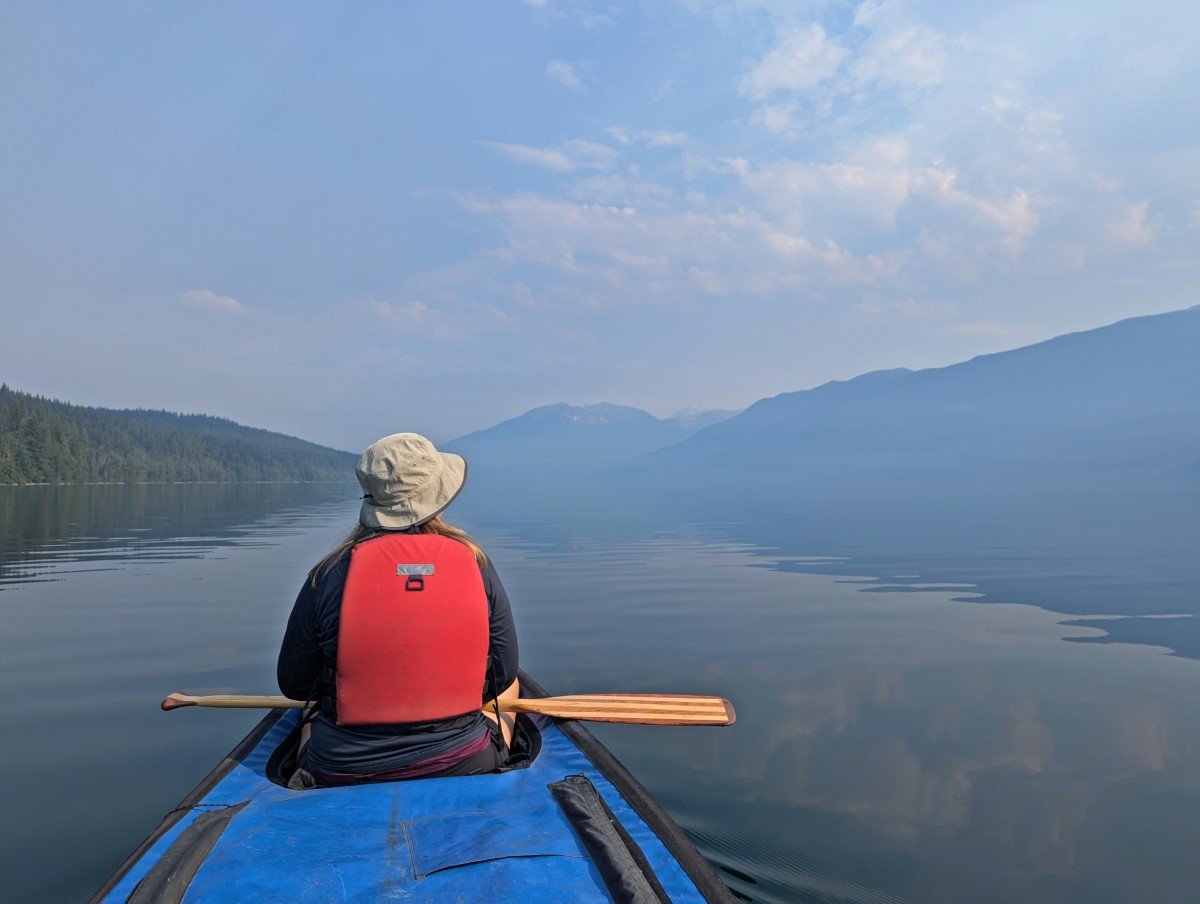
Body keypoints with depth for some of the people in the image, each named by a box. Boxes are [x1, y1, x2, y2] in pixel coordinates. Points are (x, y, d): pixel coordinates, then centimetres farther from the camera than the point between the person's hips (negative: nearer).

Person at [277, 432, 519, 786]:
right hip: (463, 766, 0)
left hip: (343, 773, 1)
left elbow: (293, 684, -2)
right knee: (508, 691, 30)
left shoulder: (330, 573, -13)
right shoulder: (475, 563, -11)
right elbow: (503, 677, -4)